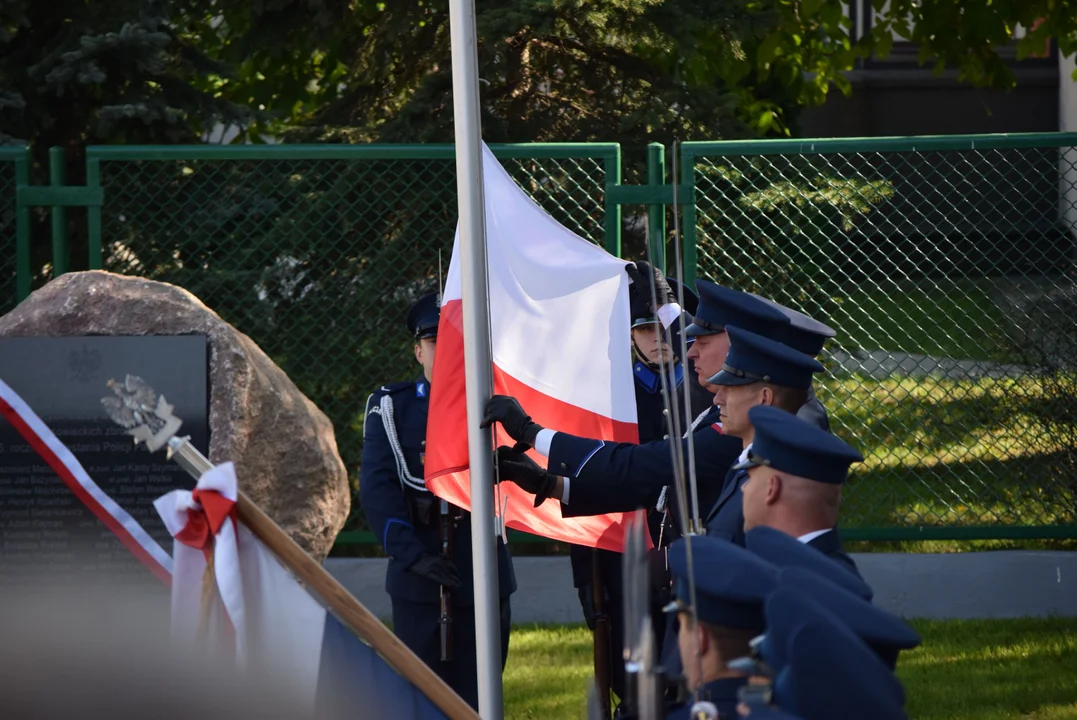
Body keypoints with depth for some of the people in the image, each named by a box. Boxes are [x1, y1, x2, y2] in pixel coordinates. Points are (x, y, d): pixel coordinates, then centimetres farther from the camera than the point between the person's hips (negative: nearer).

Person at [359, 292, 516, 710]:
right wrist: (412, 555, -15)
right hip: (419, 583, -1)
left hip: (484, 578, 1)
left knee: (478, 697, 3)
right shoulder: (390, 407, 6)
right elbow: (376, 488, -4)